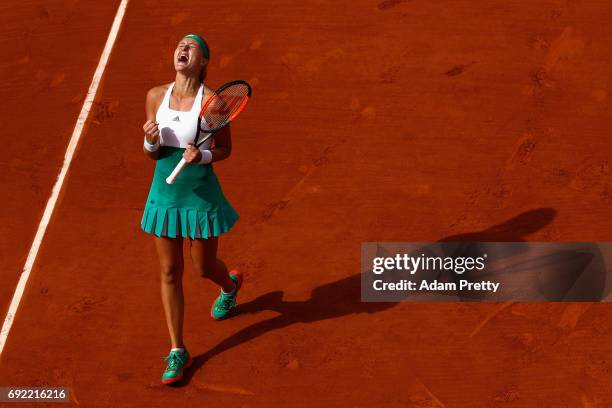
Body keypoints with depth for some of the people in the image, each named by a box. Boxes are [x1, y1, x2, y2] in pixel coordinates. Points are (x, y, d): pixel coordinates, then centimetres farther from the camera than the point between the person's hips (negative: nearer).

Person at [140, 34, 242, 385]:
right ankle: (177, 352, 20)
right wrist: (151, 141, -18)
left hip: (201, 196, -3)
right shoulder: (155, 96, -3)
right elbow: (153, 154, 4)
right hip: (164, 195, 3)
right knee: (170, 273, 8)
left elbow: (225, 149, -4)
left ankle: (231, 284, 55)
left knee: (204, 267, 15)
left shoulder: (212, 100, -15)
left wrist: (202, 156, -24)